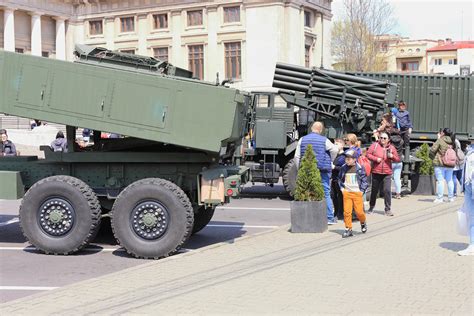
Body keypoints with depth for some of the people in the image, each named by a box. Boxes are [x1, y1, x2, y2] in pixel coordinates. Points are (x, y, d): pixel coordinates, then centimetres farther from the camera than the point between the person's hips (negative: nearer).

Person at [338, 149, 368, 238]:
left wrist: (362, 190, -4)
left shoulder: (359, 168, -4)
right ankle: (348, 229, 6)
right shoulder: (343, 168, 3)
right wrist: (342, 188, 6)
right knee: (347, 211, -3)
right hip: (346, 193, 2)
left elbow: (364, 180, 2)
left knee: (359, 211, -3)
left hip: (357, 193, -2)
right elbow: (340, 179, 17)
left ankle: (363, 222, 28)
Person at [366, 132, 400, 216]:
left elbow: (398, 159, 8)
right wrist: (376, 159, -14)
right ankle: (371, 207, 28)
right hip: (376, 173, 0)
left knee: (387, 191, -8)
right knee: (374, 191, 11)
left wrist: (392, 156, -13)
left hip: (387, 173, 0)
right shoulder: (375, 145, 2)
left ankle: (388, 210, -1)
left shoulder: (391, 147, 6)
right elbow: (368, 154, 0)